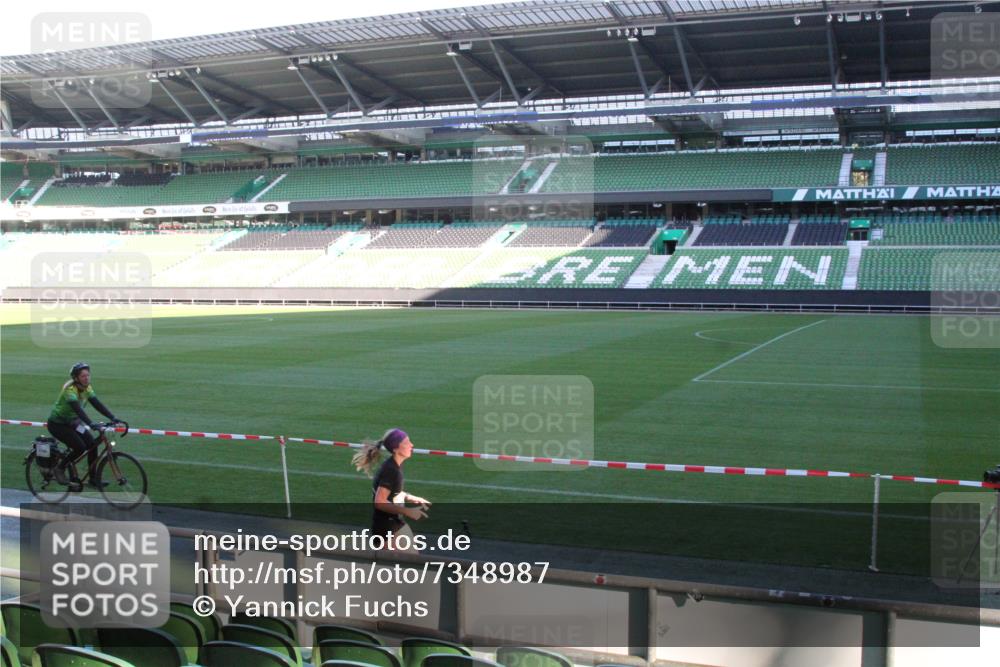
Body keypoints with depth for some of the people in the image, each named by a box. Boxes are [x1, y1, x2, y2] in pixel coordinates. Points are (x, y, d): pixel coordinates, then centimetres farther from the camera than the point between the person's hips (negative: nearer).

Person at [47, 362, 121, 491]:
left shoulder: (87, 388, -5)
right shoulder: (70, 389, -28)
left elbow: (98, 404, -11)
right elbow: (77, 409, -40)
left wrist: (112, 417, -24)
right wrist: (91, 424, -52)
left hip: (72, 422, 7)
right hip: (57, 424, -7)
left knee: (92, 444, -8)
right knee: (80, 447, -21)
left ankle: (93, 479, 2)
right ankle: (60, 468, 2)